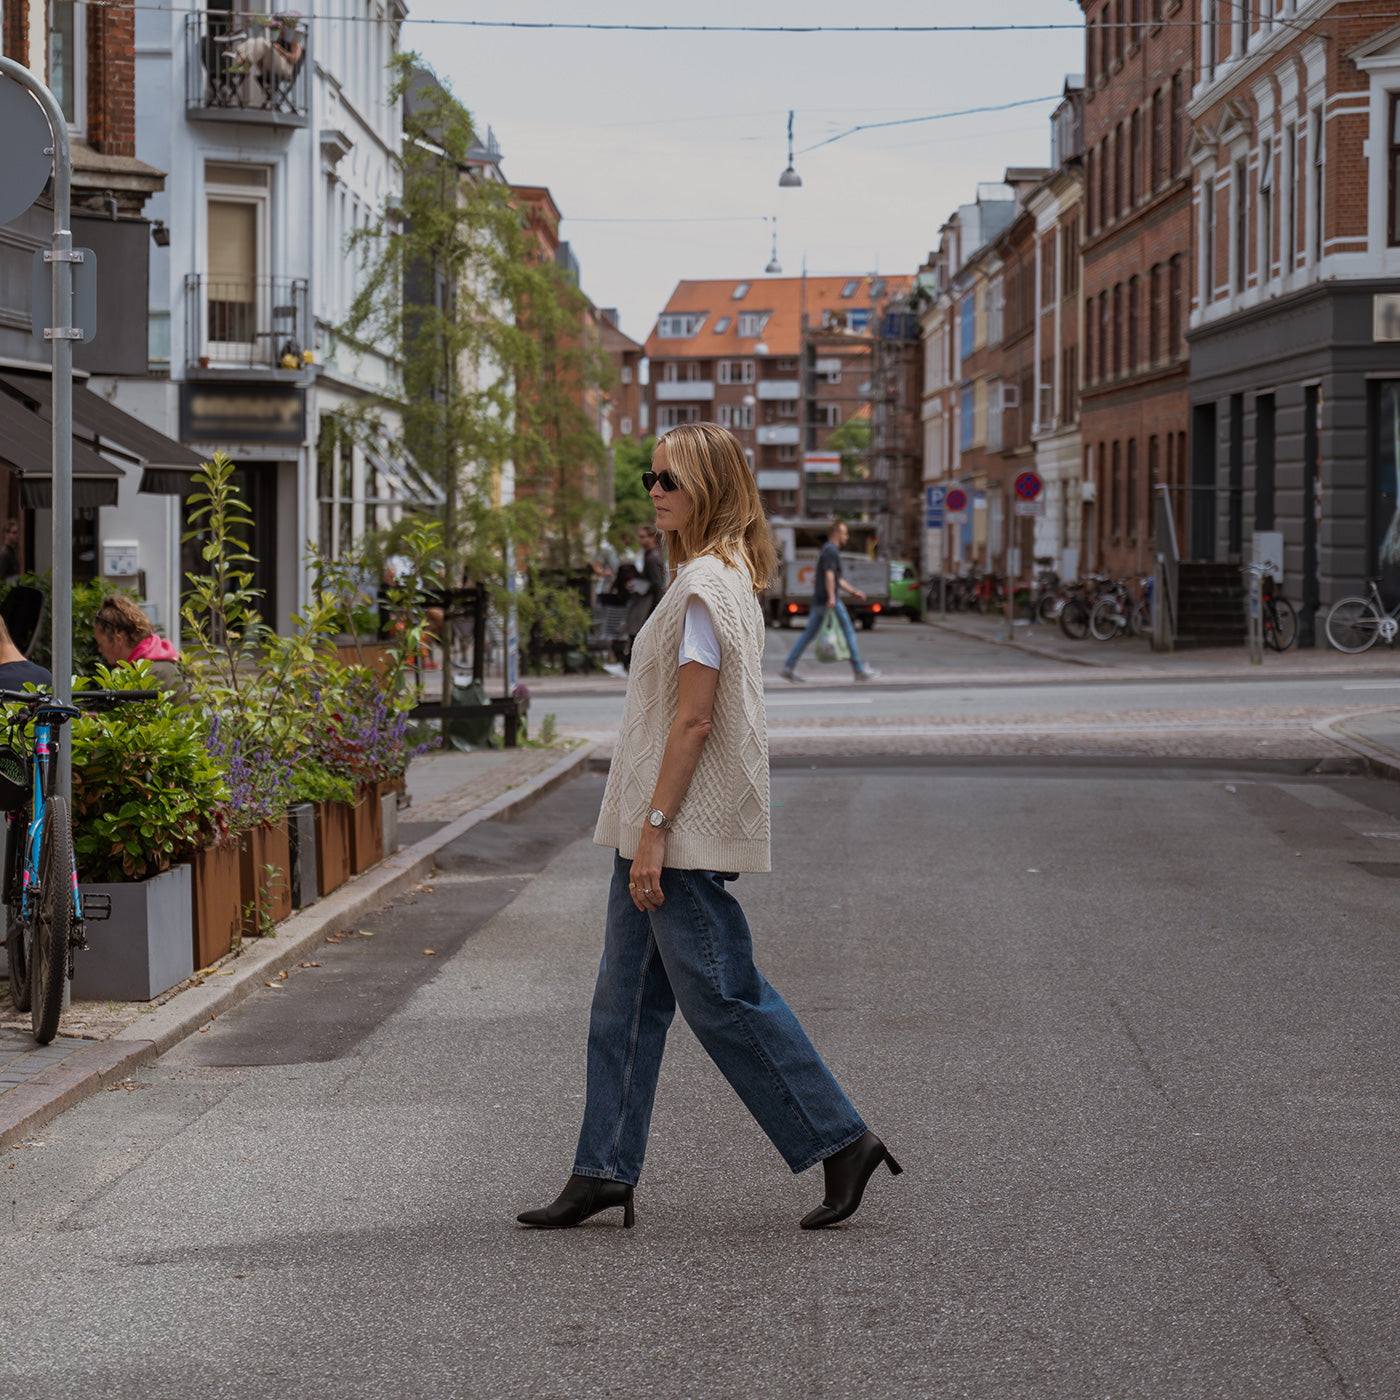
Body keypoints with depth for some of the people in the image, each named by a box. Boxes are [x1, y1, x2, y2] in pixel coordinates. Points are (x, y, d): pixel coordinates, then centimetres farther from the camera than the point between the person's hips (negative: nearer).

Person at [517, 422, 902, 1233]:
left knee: (722, 996, -5)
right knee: (627, 998, 10)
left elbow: (693, 719, -21)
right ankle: (605, 1173, 13)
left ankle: (841, 1143, 3)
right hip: (667, 828, 10)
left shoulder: (705, 583, -16)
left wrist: (654, 829, -21)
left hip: (687, 827, -10)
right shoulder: (727, 578, 15)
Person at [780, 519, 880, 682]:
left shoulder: (828, 550, 23)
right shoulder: (831, 550, -10)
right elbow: (829, 574, -21)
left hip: (818, 601, 10)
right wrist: (831, 597, -27)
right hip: (829, 601, -10)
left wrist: (853, 592, 27)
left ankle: (789, 667, 1)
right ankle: (859, 670, 2)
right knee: (848, 633, -2)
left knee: (809, 634, 7)